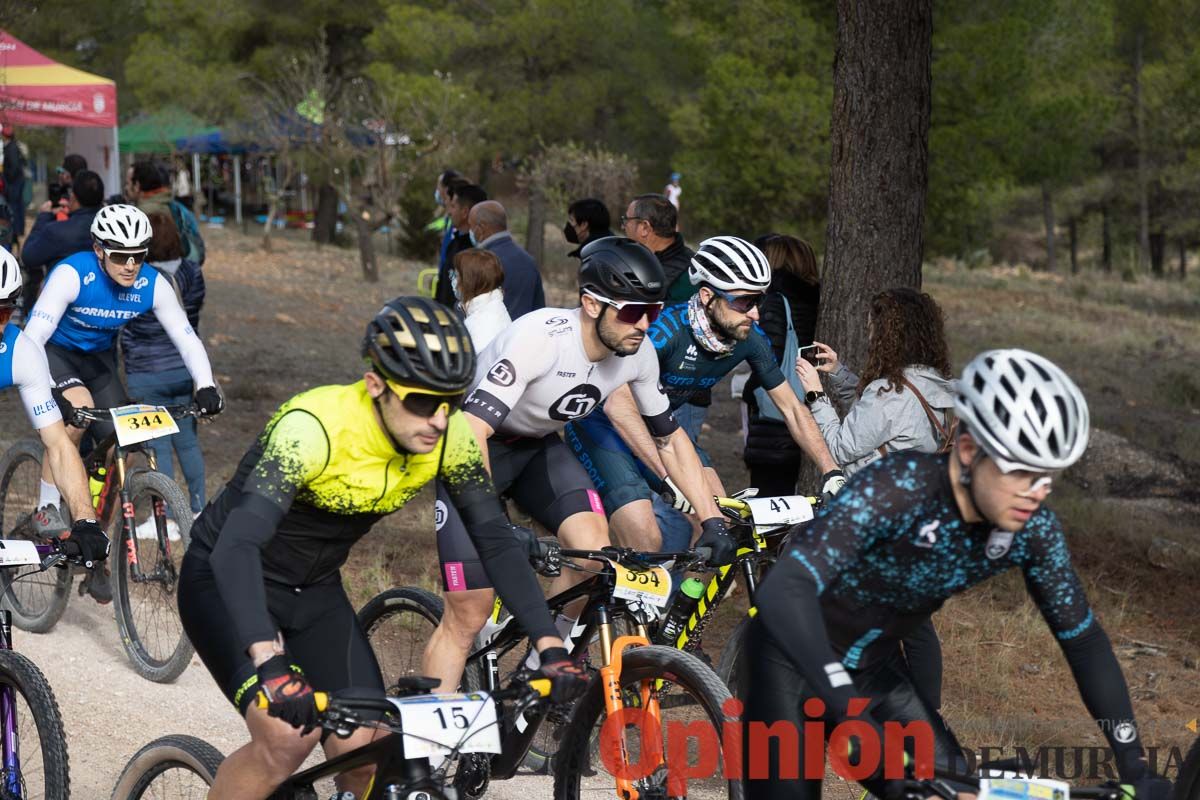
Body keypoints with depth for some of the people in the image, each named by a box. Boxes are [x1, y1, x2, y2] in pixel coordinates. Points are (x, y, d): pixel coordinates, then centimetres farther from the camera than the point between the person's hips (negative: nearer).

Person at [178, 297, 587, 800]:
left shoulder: (450, 437, -17)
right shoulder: (314, 428, -34)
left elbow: (497, 542, -11)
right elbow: (237, 546, -43)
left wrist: (551, 647, -22)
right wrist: (271, 665, -56)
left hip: (315, 590, 6)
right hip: (227, 581, -5)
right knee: (287, 739, -25)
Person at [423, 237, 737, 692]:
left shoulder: (639, 353, -14)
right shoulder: (540, 338, -34)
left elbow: (670, 439, 0)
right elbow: (472, 433, -40)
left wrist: (713, 521, -7)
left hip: (538, 448, 5)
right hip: (474, 449, -5)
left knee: (594, 550, -21)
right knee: (468, 615, -12)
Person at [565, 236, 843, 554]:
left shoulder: (750, 339, -14)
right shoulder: (666, 329, -33)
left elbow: (792, 408, -4)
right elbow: (618, 401, -44)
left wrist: (833, 473, -16)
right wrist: (670, 477, -52)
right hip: (604, 421, -6)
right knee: (646, 541, -23)